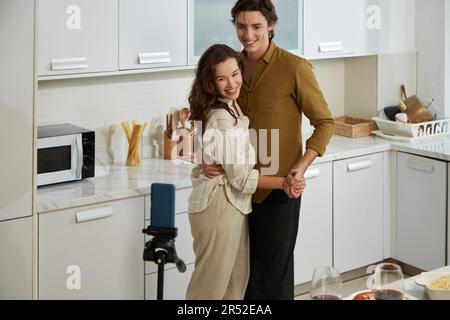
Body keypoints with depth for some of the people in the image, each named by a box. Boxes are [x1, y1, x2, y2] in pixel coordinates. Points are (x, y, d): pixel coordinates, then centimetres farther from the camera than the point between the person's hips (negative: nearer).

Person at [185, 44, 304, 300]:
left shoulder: (230, 107, 8)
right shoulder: (224, 118, -21)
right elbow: (240, 177, -18)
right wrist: (284, 182, -13)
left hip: (233, 205, 10)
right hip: (219, 207, -10)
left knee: (237, 280, 17)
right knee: (212, 286, 1)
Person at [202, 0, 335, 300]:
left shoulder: (295, 67, -11)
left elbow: (325, 122, -6)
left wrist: (302, 167, -19)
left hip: (278, 189, -5)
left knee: (275, 274, 4)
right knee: (245, 270, 16)